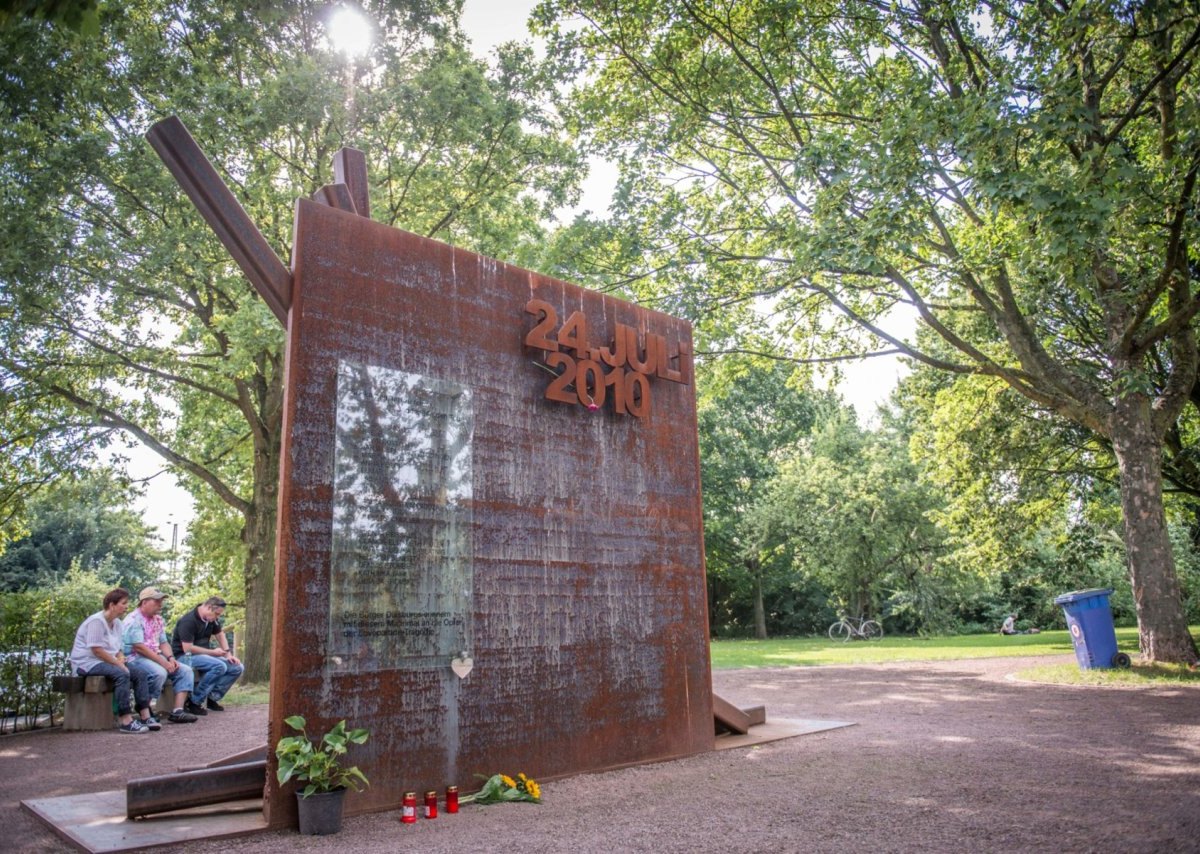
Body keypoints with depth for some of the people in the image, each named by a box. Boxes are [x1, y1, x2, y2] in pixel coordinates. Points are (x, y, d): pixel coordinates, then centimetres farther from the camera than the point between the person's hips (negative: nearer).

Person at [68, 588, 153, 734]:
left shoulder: (117, 623, 12)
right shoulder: (96, 621, -16)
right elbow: (96, 650, -22)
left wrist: (121, 660, -3)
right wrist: (119, 664, -18)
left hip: (106, 662, 9)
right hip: (87, 662, -9)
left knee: (140, 675, -7)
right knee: (122, 674, -33)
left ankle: (145, 717, -12)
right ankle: (125, 721, -36)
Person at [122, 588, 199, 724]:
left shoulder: (157, 619, 14)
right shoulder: (134, 620, -14)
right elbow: (139, 647, -22)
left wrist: (170, 658, -6)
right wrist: (164, 662, -23)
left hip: (155, 657, 9)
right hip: (135, 658, -9)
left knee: (185, 671, -6)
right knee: (159, 673, -35)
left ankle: (177, 711, -15)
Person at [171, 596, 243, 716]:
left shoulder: (212, 619, 5)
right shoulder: (188, 621, -21)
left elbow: (220, 635, 17)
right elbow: (187, 648, -24)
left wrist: (228, 654, 2)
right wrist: (213, 652, -17)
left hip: (203, 655, 9)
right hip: (184, 656, -8)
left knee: (237, 668, -6)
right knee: (219, 666, -33)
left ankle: (212, 698, -2)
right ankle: (194, 702, -22)